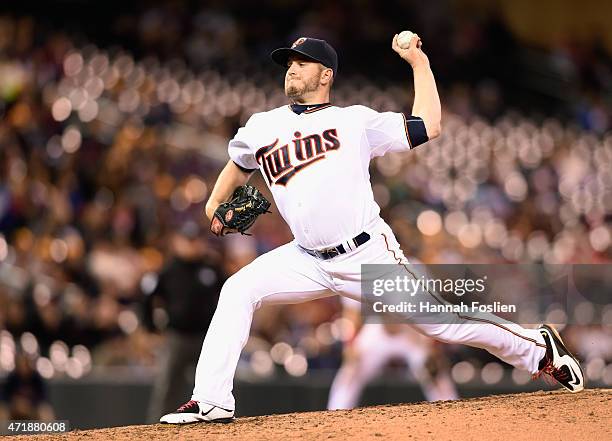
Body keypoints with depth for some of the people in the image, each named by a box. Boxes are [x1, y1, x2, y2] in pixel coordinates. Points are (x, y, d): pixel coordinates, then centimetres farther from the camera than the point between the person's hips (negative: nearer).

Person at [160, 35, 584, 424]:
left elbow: (428, 127, 0)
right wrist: (215, 203, 19)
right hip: (308, 260, 4)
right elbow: (239, 163, 32)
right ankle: (212, 402, -13)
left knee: (437, 321, -6)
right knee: (238, 292, -14)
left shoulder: (355, 120, 2)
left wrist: (419, 61, 0)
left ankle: (538, 348, 13)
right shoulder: (261, 127, 11)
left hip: (369, 256, -4)